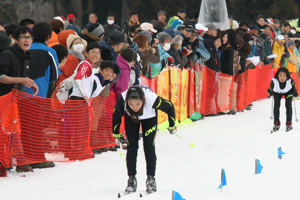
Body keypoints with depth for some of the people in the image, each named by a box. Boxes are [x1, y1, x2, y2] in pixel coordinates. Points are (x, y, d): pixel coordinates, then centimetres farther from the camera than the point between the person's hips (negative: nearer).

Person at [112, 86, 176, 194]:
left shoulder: (153, 99, -43)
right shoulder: (122, 100, -39)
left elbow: (170, 107, -22)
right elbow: (116, 116, -16)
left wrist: (172, 126, -6)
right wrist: (116, 134, -3)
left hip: (150, 117, -1)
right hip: (130, 117, 1)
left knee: (149, 146, -9)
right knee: (131, 146, -7)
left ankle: (151, 178, 3)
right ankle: (131, 179, 4)